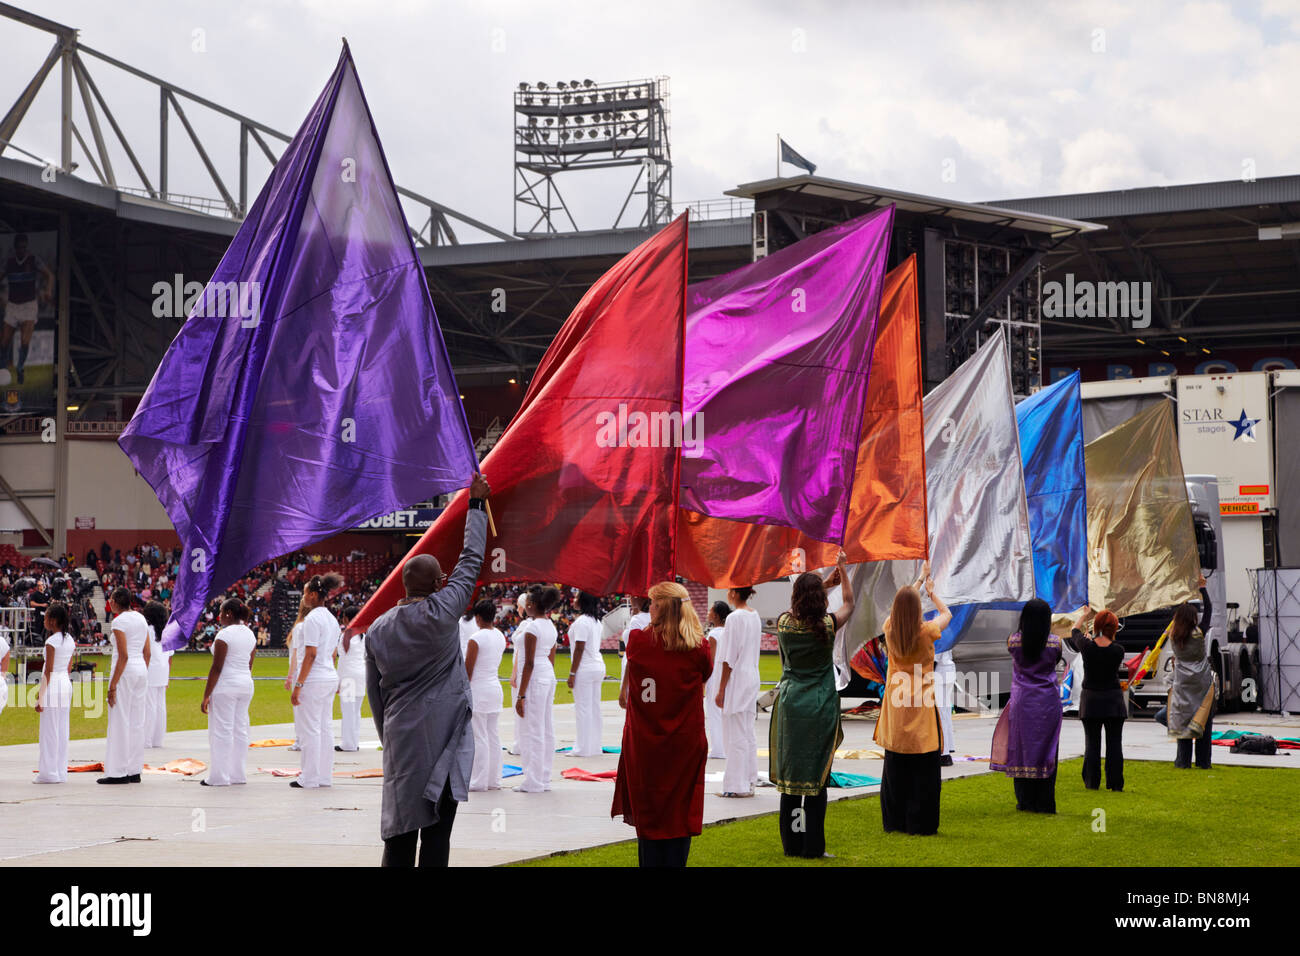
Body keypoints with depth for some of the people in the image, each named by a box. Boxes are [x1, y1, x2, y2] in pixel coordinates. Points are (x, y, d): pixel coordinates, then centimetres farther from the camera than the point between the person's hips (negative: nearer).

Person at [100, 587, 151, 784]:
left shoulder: (119, 621, -12)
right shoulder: (141, 618, 11)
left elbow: (123, 656, -18)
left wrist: (112, 686, -16)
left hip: (125, 672, -8)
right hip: (141, 671, 8)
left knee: (119, 722, -3)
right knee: (137, 722, 10)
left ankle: (119, 772, -2)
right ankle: (135, 771, 14)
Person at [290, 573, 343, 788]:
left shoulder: (312, 619, -14)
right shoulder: (332, 619, 13)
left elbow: (310, 655, -18)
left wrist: (298, 685, -16)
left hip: (314, 679, -9)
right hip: (330, 678, 9)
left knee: (311, 729, -4)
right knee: (326, 728, 11)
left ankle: (309, 779, 0)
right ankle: (325, 776, 14)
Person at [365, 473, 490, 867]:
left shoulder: (377, 629, 5)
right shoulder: (441, 613, -9)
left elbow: (375, 693, 11)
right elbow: (470, 560, 1)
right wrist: (476, 503, 12)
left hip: (400, 740, 5)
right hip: (441, 739, -5)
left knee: (399, 834, 7)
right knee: (436, 837, -2)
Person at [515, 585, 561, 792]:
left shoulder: (533, 627, -16)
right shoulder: (551, 626, 11)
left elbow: (529, 663, -18)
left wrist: (521, 695, -16)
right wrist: (550, 685, 24)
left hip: (535, 679, -9)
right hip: (549, 675, 9)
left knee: (532, 731, -4)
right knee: (546, 730, 11)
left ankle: (533, 782, -1)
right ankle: (544, 779, 17)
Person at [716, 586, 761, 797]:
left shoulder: (734, 618, -16)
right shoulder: (755, 616, 10)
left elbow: (729, 658, -17)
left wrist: (721, 690, -12)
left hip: (737, 680, -9)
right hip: (752, 678, 9)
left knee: (735, 735, -3)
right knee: (748, 734, 13)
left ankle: (737, 785, -1)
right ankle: (750, 782, 18)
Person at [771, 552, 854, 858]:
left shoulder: (784, 623, -3)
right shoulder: (827, 626, -9)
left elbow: (798, 607, 22)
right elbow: (849, 604, 12)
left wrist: (824, 582, 28)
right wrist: (842, 569, 20)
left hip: (789, 705, 3)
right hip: (820, 708, -3)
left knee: (790, 774, 8)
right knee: (816, 775, 1)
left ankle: (791, 842, 14)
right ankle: (812, 846, 2)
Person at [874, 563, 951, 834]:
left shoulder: (890, 628, -4)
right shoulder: (926, 632, -13)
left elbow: (901, 605, 18)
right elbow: (947, 614, 8)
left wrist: (920, 579, 29)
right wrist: (931, 591, 23)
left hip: (895, 708, 4)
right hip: (920, 707, -4)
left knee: (895, 767, 10)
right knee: (923, 768, 2)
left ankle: (894, 821, 16)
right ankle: (920, 822, 3)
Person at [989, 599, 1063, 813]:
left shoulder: (1014, 641, -6)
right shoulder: (1054, 642, -8)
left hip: (1022, 702, 1)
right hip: (1048, 701, -1)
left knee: (1022, 749, 8)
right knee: (1046, 751, 4)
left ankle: (1025, 801, 11)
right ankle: (1043, 802, 5)